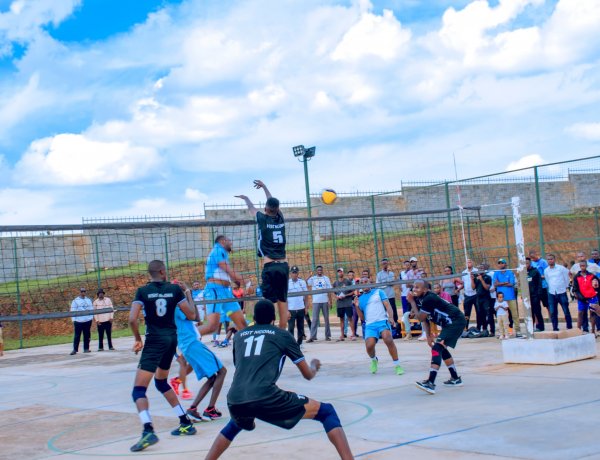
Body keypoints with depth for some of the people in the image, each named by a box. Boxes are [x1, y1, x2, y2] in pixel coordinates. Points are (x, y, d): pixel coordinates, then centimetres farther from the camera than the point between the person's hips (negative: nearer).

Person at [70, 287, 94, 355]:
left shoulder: (88, 300, 13)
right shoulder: (75, 301, 2)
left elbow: (91, 309, 15)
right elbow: (73, 311, 0)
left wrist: (91, 317, 6)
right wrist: (73, 320, -6)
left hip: (88, 321, 3)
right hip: (78, 321, -3)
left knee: (87, 335, 5)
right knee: (77, 336, -4)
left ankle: (86, 348, 12)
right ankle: (75, 349, -1)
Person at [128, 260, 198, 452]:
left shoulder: (143, 291, -4)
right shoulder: (175, 289, 3)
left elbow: (132, 319, -14)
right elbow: (191, 315, 3)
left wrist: (138, 339, 2)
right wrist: (189, 296, 20)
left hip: (155, 340, -5)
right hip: (172, 338, 5)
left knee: (139, 390, -7)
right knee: (161, 382, 26)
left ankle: (148, 431, -29)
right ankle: (186, 424, 26)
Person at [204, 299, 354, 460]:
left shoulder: (239, 336, 25)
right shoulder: (282, 335, 16)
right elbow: (308, 374, 21)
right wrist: (314, 366, 45)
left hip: (234, 402, 5)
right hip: (265, 398, -4)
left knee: (235, 426, 41)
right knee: (326, 412, 9)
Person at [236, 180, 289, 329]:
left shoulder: (263, 219, -2)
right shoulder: (281, 219, 9)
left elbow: (251, 208, 20)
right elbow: (273, 203, 29)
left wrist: (246, 198, 42)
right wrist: (264, 187, 44)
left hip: (270, 266, -5)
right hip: (284, 265, 5)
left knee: (268, 303, -7)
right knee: (283, 301, 9)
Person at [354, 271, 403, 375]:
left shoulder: (378, 292, 12)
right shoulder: (360, 299, 19)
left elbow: (387, 305, 3)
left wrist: (391, 317, -15)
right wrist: (357, 307, 4)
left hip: (382, 321, -2)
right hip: (370, 325, 2)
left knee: (388, 340, -29)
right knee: (369, 345, -21)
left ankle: (397, 365, -17)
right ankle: (374, 360, 14)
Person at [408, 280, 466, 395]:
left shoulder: (429, 298, -22)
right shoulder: (419, 299, 6)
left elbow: (420, 318, -19)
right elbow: (425, 320, 12)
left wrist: (412, 302, -15)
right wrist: (428, 336, 3)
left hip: (456, 321, -11)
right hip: (449, 323, 11)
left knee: (437, 348, -19)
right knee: (441, 348, 22)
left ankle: (430, 383, -28)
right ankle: (455, 379, 33)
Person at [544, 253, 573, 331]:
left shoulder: (561, 268, -3)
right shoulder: (546, 270, 5)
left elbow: (567, 278, 7)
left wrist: (566, 286, 13)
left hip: (562, 293, -3)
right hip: (551, 293, 3)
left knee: (566, 311, 0)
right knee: (553, 312, 1)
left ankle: (569, 327, 9)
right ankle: (555, 328, 7)